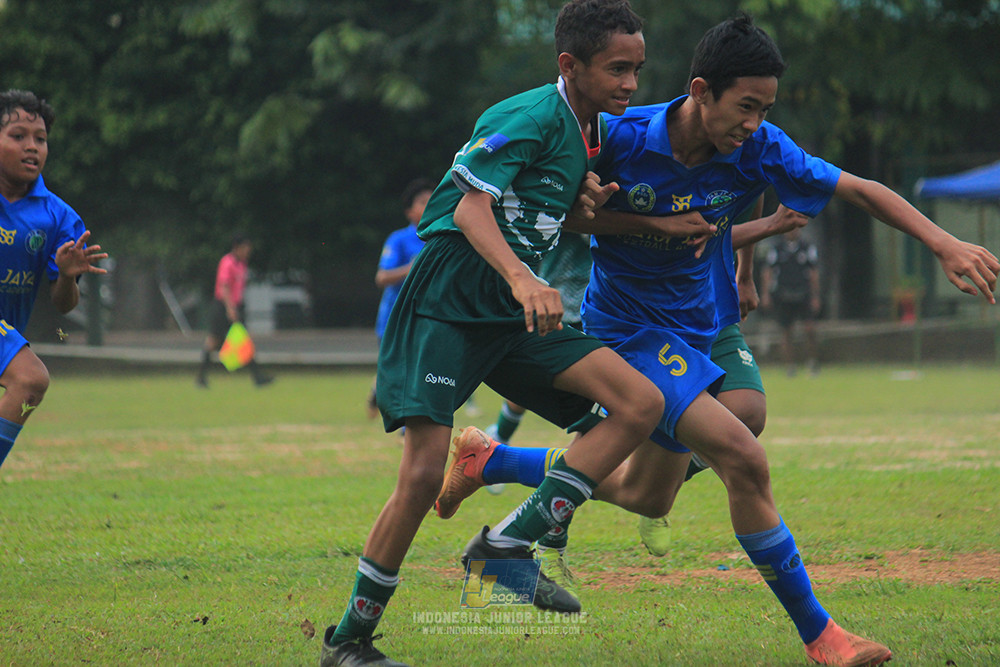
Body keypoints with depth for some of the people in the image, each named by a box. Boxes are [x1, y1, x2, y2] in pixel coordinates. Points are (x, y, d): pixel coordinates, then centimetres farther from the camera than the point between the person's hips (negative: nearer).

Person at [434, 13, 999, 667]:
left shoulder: (757, 150, -15)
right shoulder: (621, 140, -22)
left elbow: (860, 190, -13)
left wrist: (943, 241, -25)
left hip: (701, 327, 6)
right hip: (632, 329, -6)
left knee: (646, 497, 21)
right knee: (745, 460, -22)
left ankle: (488, 462, 39)